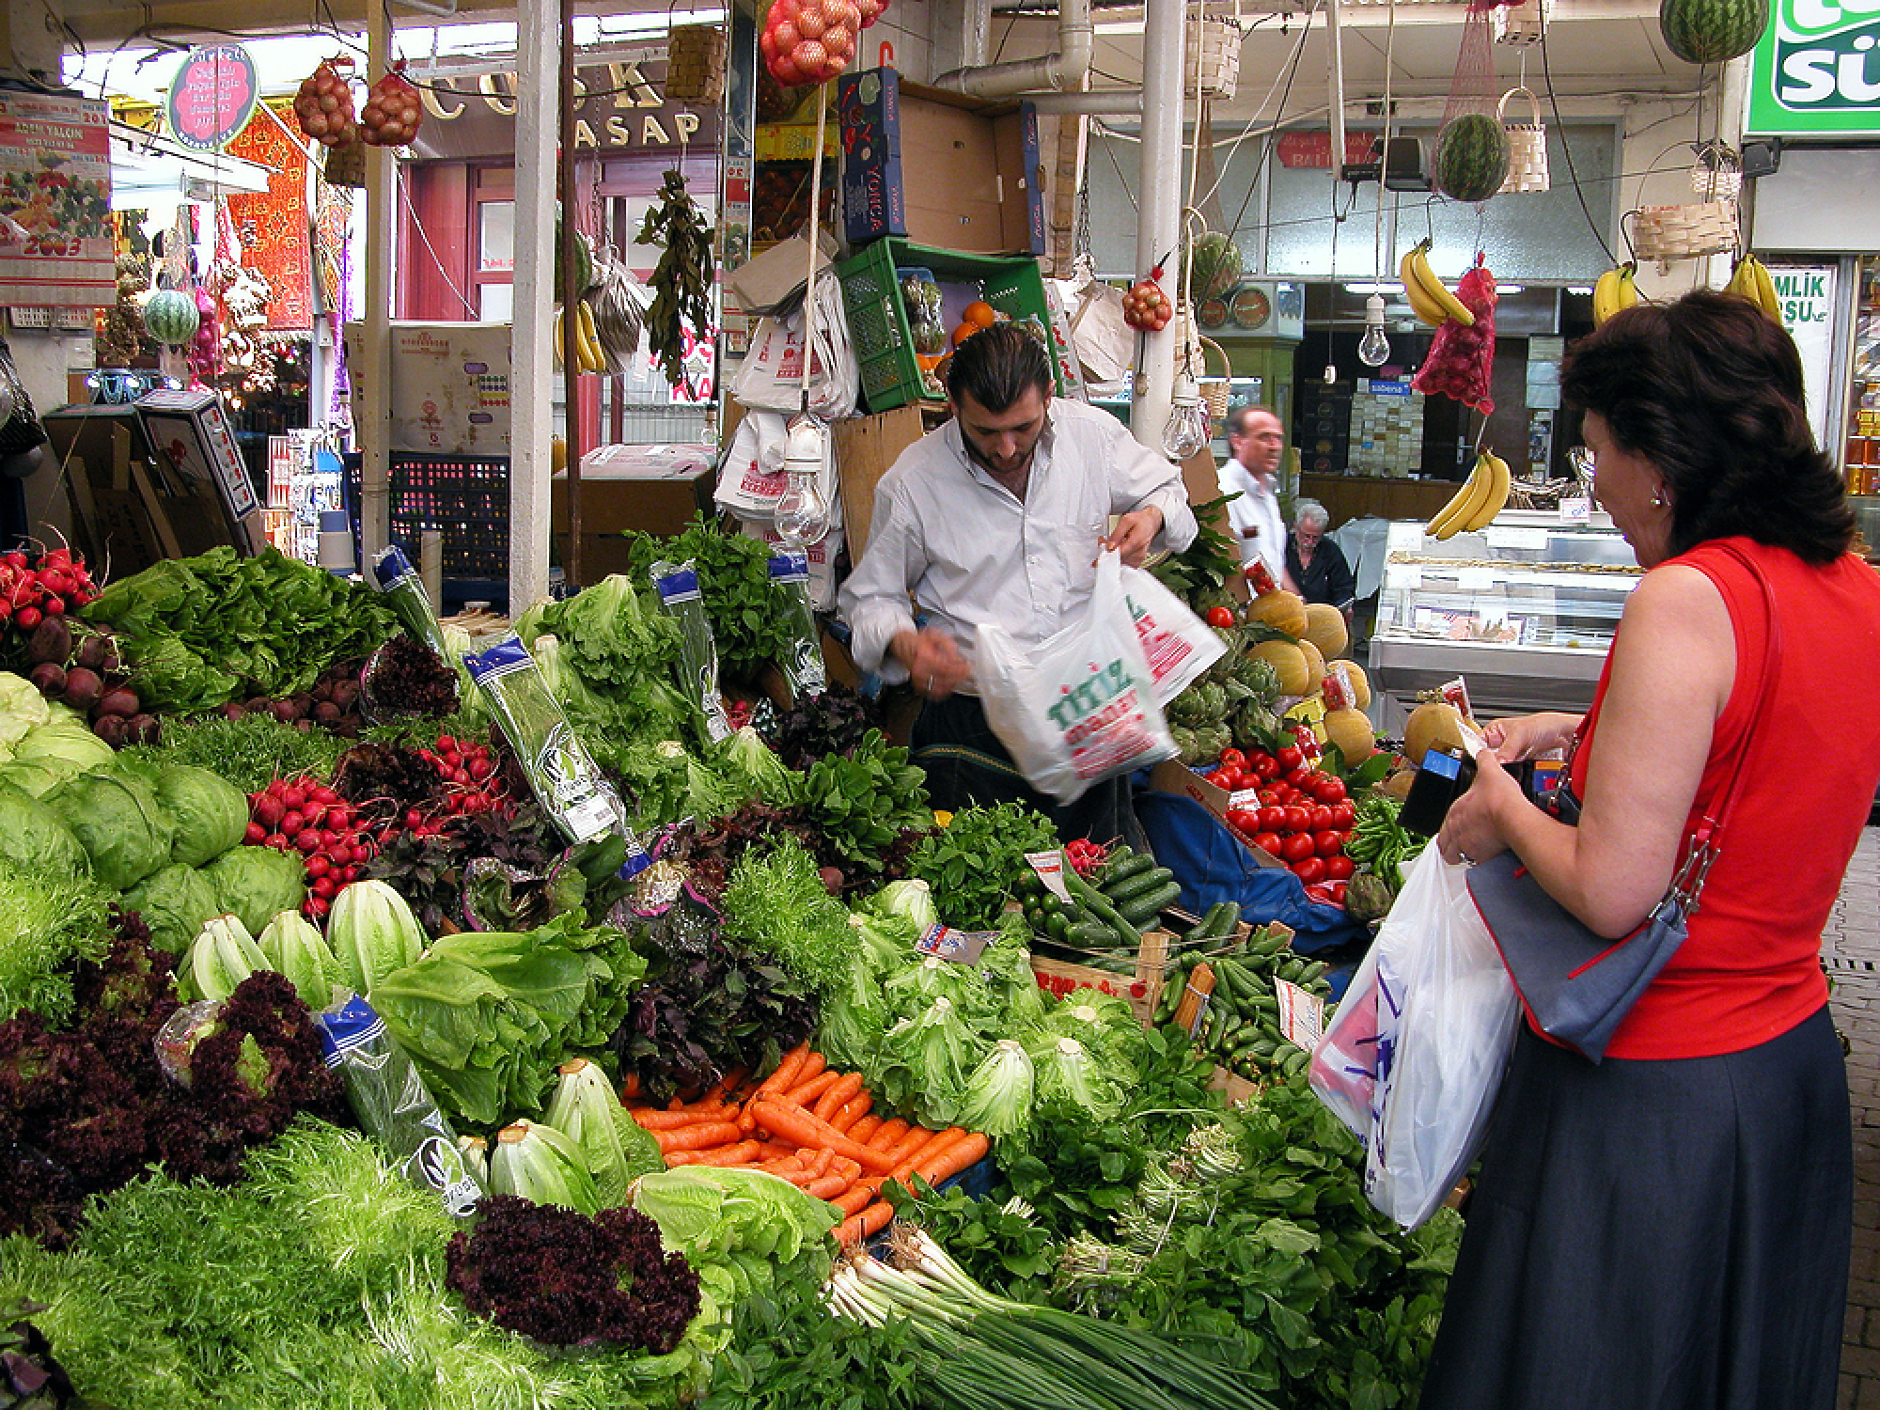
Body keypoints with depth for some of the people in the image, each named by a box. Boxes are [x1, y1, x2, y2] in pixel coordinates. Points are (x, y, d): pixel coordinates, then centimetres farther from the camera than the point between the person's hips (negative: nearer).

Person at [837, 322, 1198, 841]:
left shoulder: (1094, 434, -1)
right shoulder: (912, 482, -7)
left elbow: (1167, 488, 19)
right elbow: (870, 597, 4)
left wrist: (1151, 518, -5)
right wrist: (906, 645, -17)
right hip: (972, 728, -2)